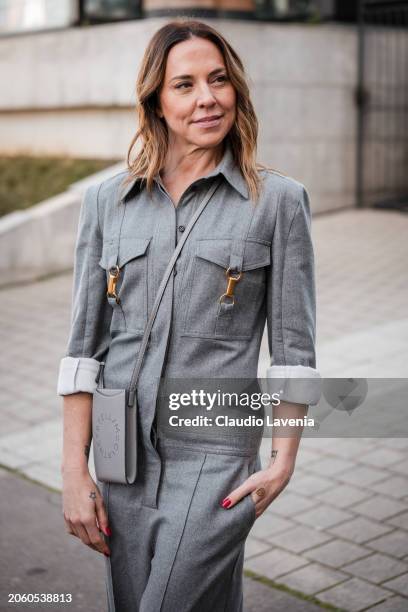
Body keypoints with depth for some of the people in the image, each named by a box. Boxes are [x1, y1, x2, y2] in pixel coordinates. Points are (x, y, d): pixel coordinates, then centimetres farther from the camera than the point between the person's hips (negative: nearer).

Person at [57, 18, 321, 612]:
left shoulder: (278, 200, -2)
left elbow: (293, 346, 0)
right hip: (124, 457, 4)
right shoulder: (107, 200, 5)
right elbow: (84, 342, 4)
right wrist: (75, 471, 1)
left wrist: (283, 461, -5)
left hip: (216, 456, -3)